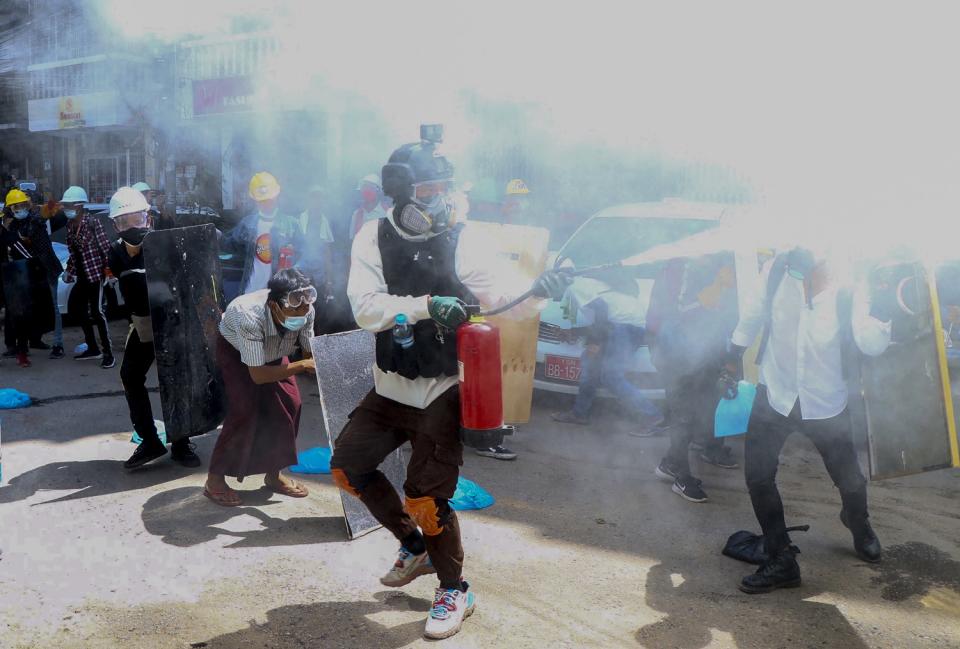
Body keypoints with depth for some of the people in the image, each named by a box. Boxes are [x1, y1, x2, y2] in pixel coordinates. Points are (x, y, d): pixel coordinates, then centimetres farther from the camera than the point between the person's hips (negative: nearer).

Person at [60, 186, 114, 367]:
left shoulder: (92, 222, -13)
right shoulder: (70, 226, 9)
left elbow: (105, 247, -14)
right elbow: (73, 252, 17)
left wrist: (109, 269, -17)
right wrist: (69, 271, 11)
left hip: (95, 272, -8)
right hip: (81, 276, 8)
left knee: (97, 312, -10)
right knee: (81, 312, 12)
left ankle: (108, 352, -6)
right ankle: (93, 348, 25)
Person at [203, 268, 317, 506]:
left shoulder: (306, 311, -31)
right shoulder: (250, 316, -44)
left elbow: (310, 352, -14)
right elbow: (258, 375, -39)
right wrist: (302, 366, -45)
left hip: (271, 349, 5)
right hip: (234, 349, -5)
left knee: (290, 404, -6)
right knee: (245, 409, -18)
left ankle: (274, 473, 11)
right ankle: (215, 479, -4)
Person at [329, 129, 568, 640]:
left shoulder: (463, 241, -13)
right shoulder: (374, 238, -6)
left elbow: (499, 296, -21)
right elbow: (365, 306, -19)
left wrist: (535, 291, -43)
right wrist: (427, 305, -34)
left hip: (443, 392, -5)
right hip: (391, 387, 5)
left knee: (424, 497, -8)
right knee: (348, 467, 14)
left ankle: (455, 589, 19)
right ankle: (416, 548, 34)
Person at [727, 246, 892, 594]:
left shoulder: (848, 291, -16)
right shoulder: (778, 269, -14)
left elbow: (871, 344, -23)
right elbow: (753, 314, 2)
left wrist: (879, 313, -42)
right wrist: (733, 359, 10)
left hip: (826, 404, 0)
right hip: (774, 394, 1)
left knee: (850, 479, 10)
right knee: (758, 475, -6)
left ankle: (858, 524, 48)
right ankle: (781, 561, 11)